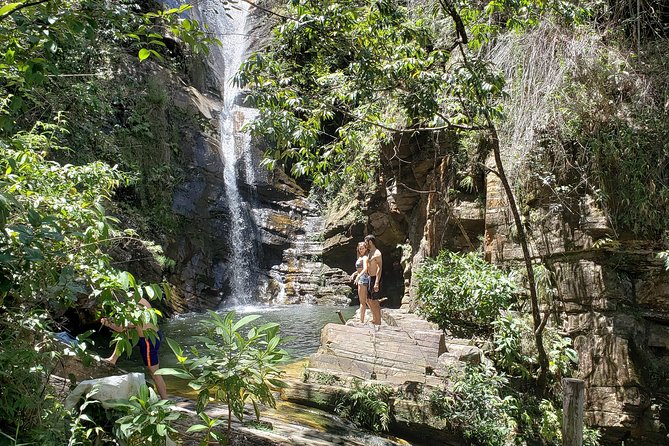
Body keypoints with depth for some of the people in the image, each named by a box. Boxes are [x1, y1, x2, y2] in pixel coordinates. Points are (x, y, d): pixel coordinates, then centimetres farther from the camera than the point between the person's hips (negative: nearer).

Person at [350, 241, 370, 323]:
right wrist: (354, 273, 16)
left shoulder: (364, 258, -13)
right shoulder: (360, 257, 15)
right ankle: (362, 320, 23)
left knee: (362, 301, -7)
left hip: (363, 278, -10)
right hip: (360, 279, 10)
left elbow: (365, 269, -28)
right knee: (363, 301, 15)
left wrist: (358, 276, -39)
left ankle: (361, 321, -5)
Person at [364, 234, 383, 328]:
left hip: (375, 279, -10)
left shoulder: (377, 253, -14)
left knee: (374, 301, -6)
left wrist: (377, 283, -26)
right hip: (369, 278, 10)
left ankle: (378, 322, 1)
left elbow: (379, 268, -20)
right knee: (368, 300, 15)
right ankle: (374, 318, 26)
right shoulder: (369, 253, 16)